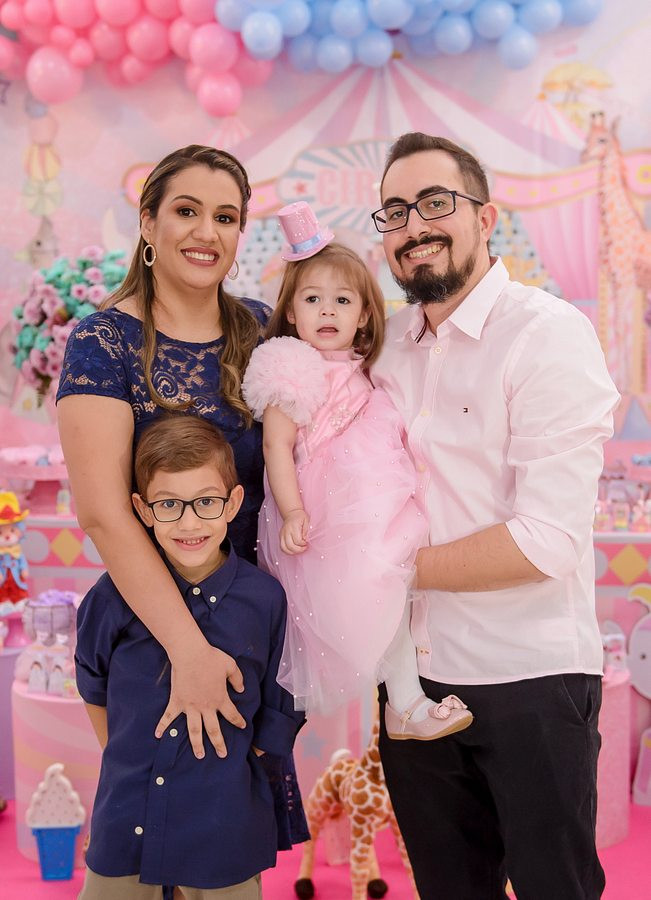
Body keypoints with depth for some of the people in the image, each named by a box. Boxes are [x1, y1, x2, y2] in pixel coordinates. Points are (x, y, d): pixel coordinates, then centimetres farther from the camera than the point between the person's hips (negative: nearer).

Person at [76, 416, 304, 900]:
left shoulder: (265, 599, -11)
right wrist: (128, 766, 9)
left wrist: (218, 775, 1)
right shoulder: (115, 595, -9)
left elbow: (277, 716, 1)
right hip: (127, 824, 1)